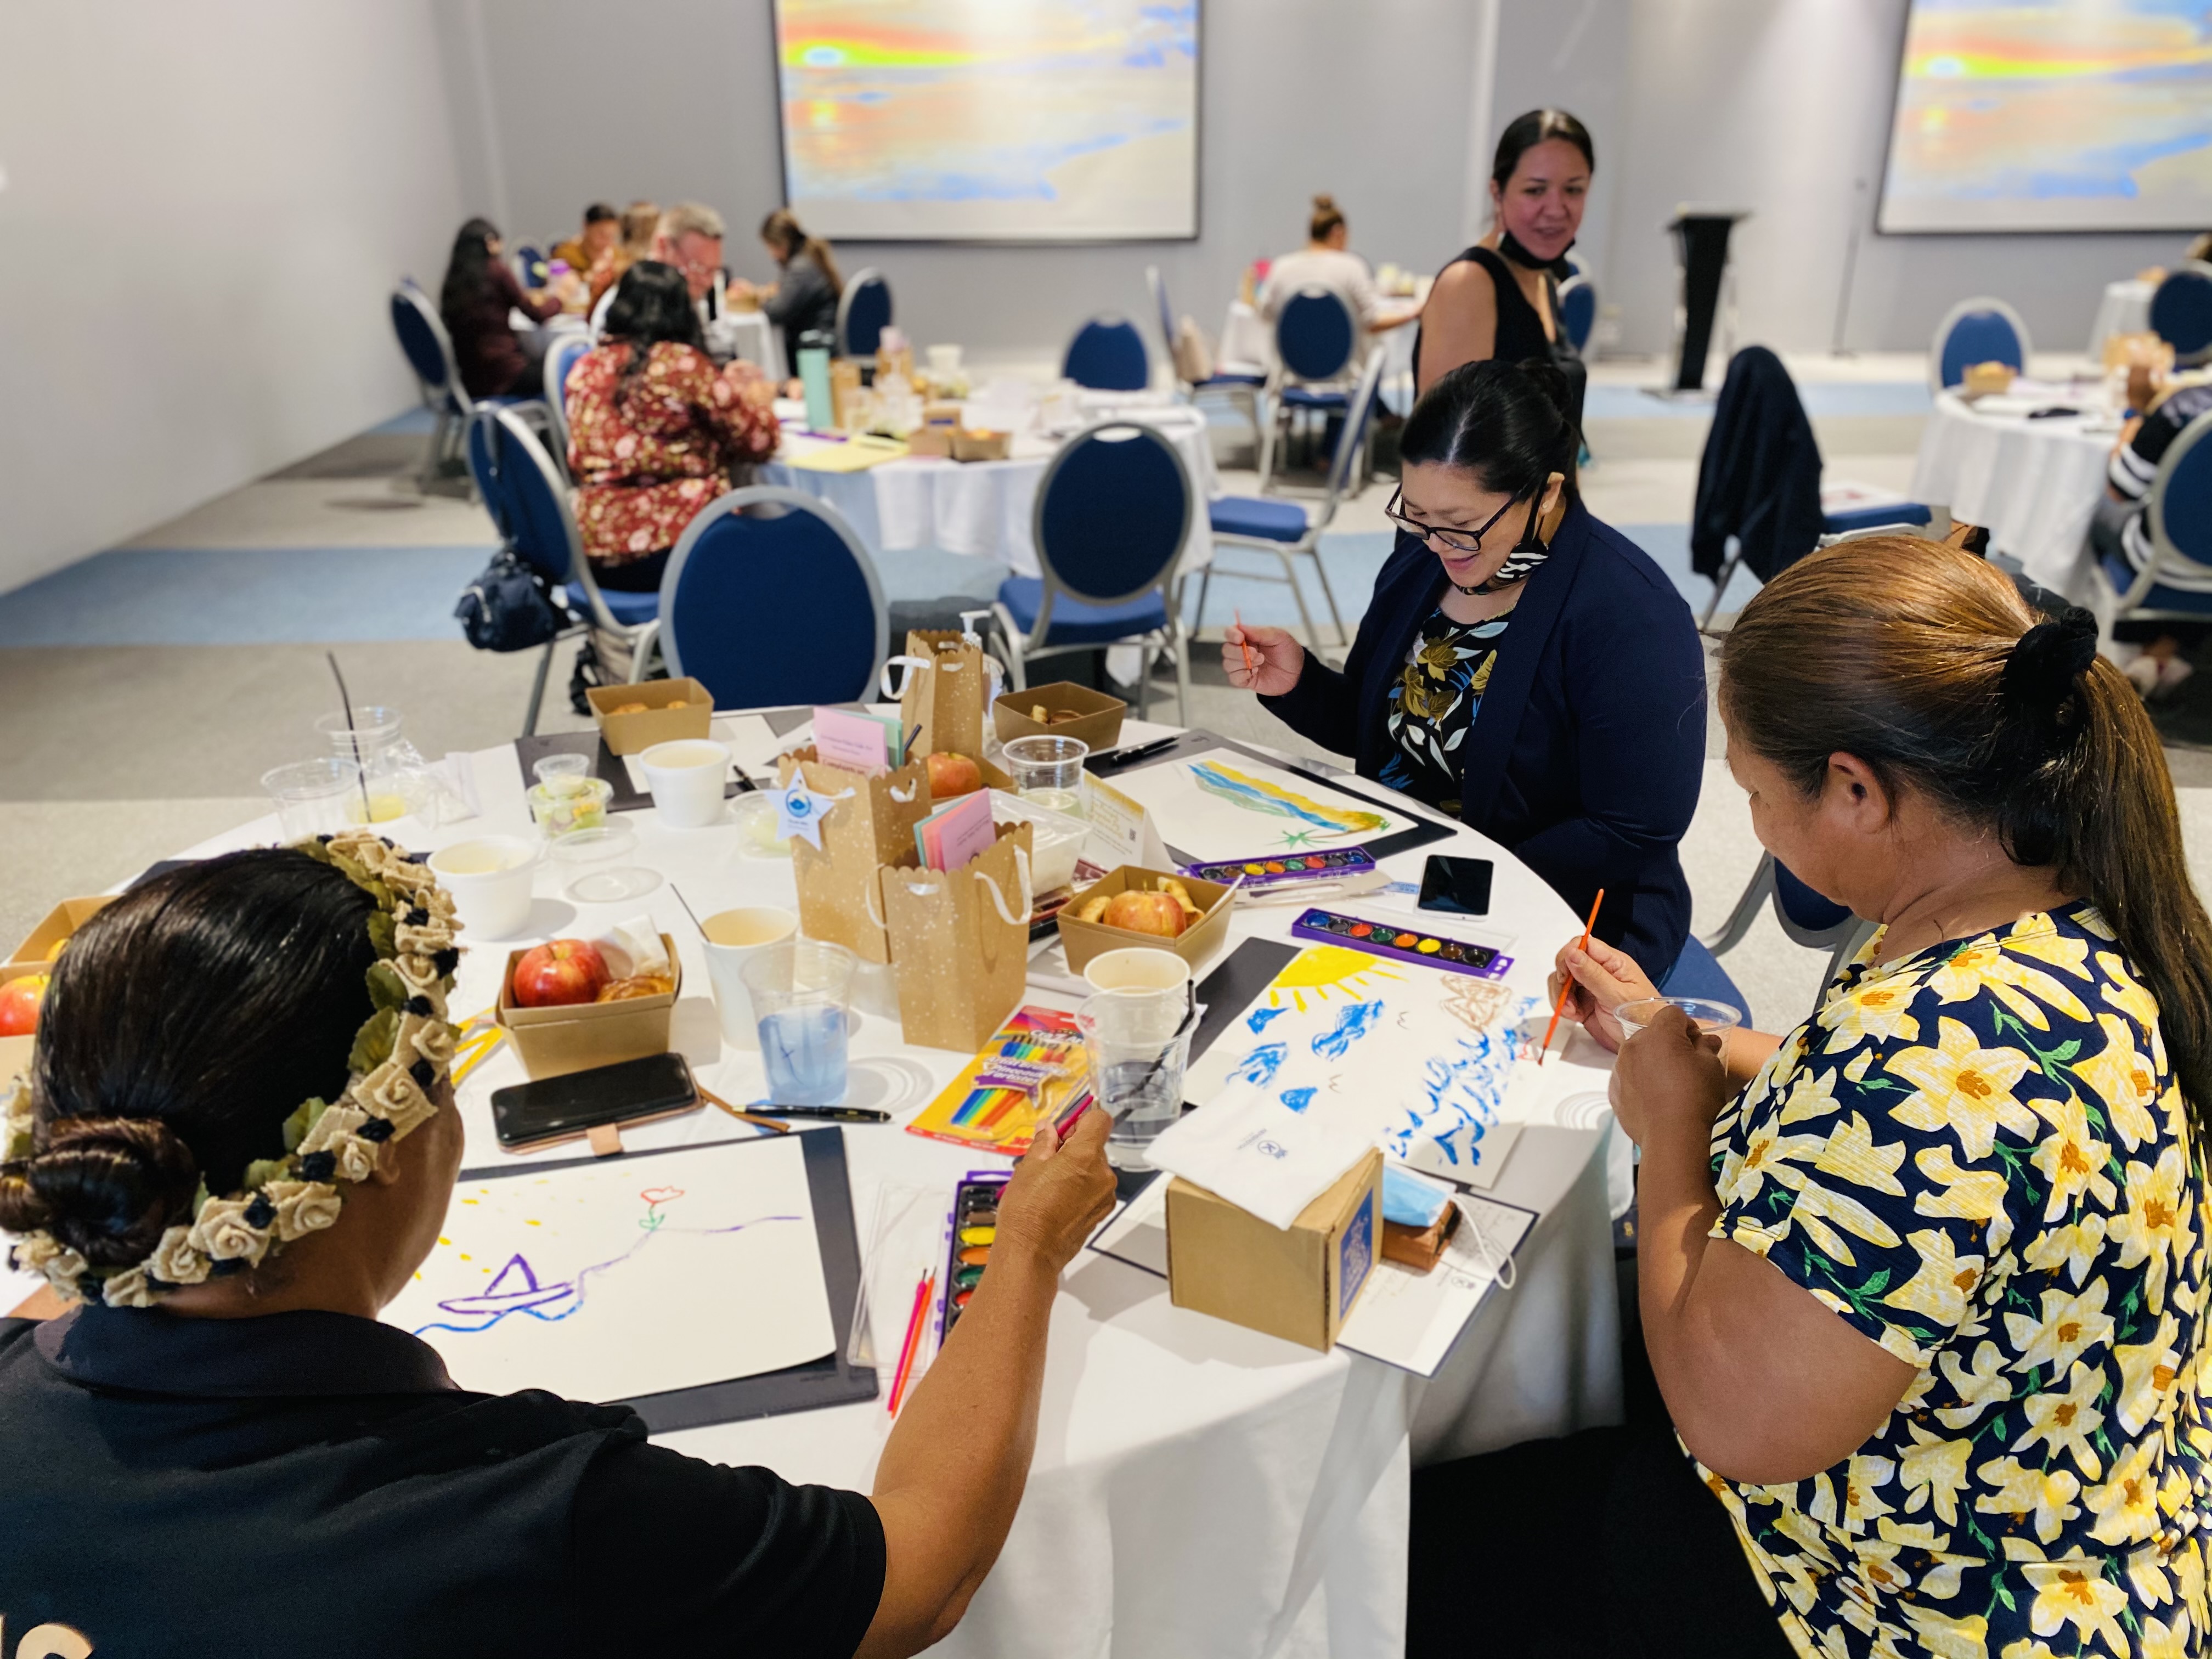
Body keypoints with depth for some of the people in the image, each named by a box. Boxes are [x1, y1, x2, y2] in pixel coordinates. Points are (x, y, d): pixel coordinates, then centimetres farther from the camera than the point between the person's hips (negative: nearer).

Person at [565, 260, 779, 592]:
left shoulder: (587, 367, 8)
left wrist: (724, 387, 27)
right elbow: (759, 441, -3)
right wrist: (758, 398, 19)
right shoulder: (683, 364, -9)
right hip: (669, 545, -7)